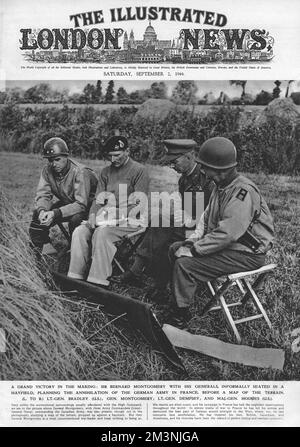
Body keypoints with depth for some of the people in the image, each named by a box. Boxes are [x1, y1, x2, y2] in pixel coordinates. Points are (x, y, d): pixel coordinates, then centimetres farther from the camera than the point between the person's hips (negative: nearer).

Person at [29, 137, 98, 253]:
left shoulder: (80, 172, -29)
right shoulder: (47, 170, -11)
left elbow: (81, 204, -33)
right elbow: (42, 195, -10)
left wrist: (55, 213, -44)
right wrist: (42, 210, -34)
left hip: (86, 206, -6)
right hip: (65, 203, 6)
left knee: (76, 218, -36)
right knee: (38, 214, -12)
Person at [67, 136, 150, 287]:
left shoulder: (139, 171, -3)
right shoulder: (106, 172, 18)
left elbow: (139, 204, -11)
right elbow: (98, 199, 14)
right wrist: (92, 215, -7)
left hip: (130, 221, -6)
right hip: (107, 219, 6)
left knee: (102, 233, -32)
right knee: (80, 232, -18)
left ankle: (99, 281, -31)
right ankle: (76, 277, -17)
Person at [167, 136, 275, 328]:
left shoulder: (243, 192, -26)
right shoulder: (221, 187, 6)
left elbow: (226, 233, -31)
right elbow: (207, 218, 13)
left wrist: (193, 250, -24)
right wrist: (191, 241, -2)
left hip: (247, 255, -10)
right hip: (223, 244, 10)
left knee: (185, 264, -20)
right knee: (175, 249, 7)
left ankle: (180, 316, -2)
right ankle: (180, 296, 17)